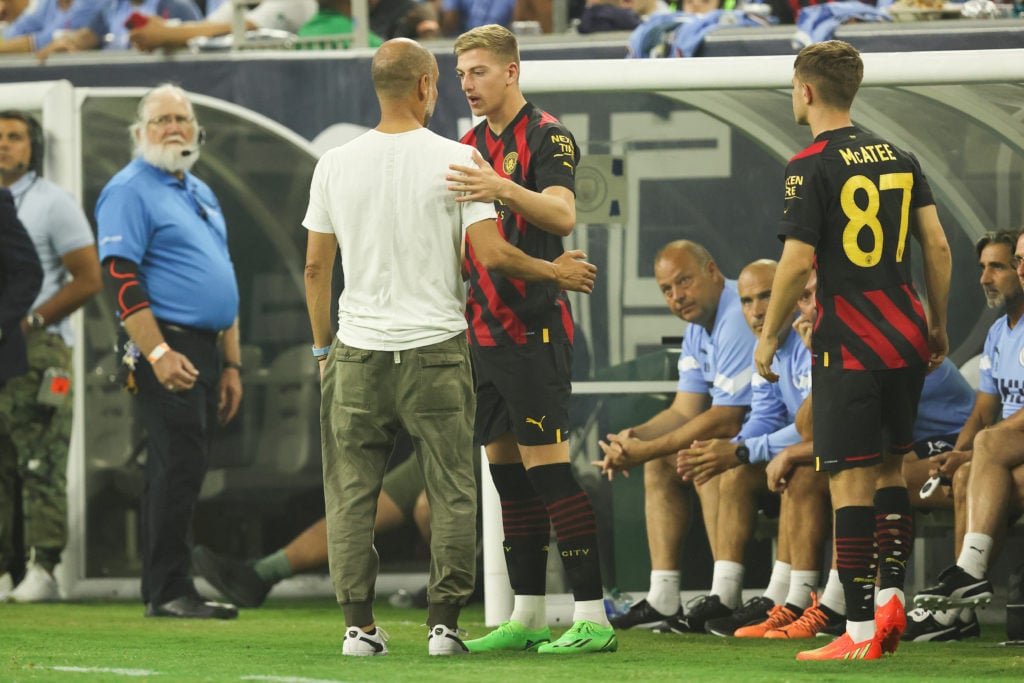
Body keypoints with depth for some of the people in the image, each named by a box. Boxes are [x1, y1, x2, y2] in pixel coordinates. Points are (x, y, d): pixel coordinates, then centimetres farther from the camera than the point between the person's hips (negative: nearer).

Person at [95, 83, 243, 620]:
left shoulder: (201, 194, 22)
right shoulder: (129, 191, -5)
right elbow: (120, 279, -14)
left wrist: (231, 363, 20)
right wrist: (158, 354, -21)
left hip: (205, 349, 8)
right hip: (165, 347, -8)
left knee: (182, 470, 9)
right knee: (179, 466, -13)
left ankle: (164, 592, 11)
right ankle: (169, 591, -11)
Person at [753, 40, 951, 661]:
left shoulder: (812, 166, -9)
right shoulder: (899, 158, 9)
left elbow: (798, 263, -14)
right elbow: (938, 246, 7)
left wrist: (768, 337, -3)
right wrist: (938, 325, 18)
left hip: (848, 347, -6)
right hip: (906, 341, 6)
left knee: (851, 480, -5)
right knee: (890, 467, 19)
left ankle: (861, 631, -6)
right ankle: (892, 595, 9)